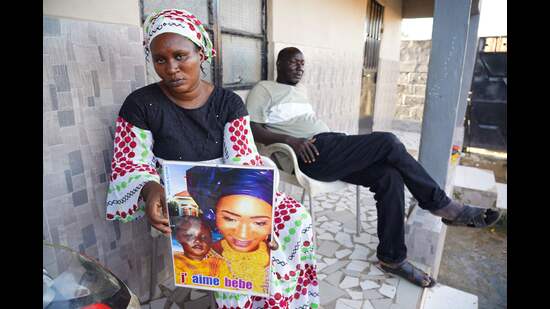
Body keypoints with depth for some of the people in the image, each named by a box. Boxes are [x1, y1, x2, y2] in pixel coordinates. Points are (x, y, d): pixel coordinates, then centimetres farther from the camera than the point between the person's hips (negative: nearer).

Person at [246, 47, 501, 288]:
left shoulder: (300, 89, 30)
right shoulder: (264, 89, 5)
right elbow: (251, 129, -6)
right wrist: (289, 140, -21)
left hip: (330, 149, 8)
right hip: (312, 155, -8)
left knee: (389, 176, -14)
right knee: (388, 142, -19)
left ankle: (392, 257, -4)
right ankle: (440, 204, -1)